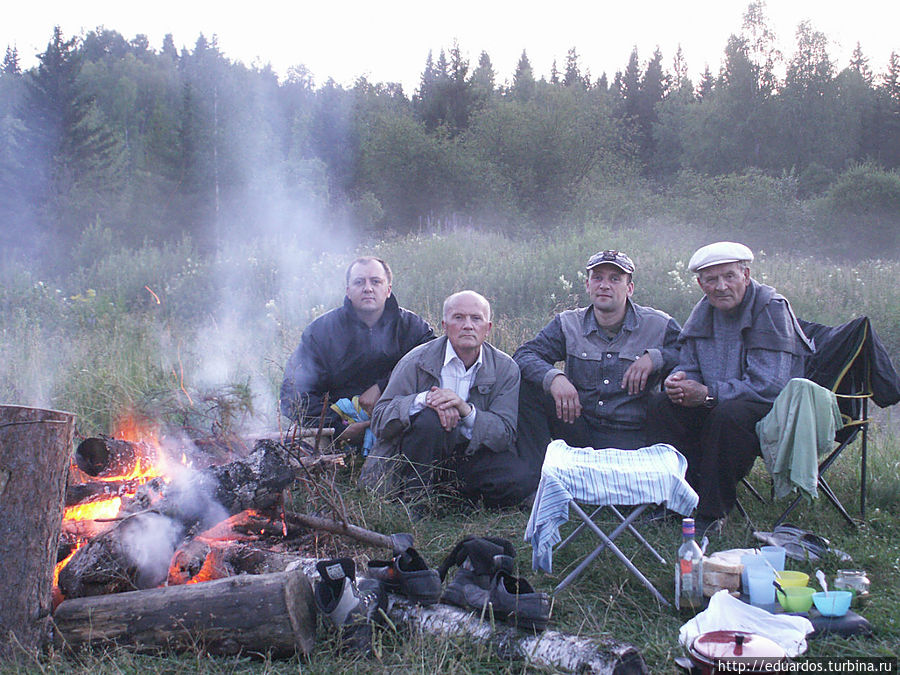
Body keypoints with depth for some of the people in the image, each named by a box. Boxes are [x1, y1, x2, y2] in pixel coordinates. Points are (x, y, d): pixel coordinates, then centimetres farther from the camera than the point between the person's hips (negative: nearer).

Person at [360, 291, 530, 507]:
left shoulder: (506, 368, -1)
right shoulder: (417, 361, -7)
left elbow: (506, 434, -8)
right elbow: (379, 421, -11)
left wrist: (466, 410, -27)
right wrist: (422, 399, -30)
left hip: (469, 456, 2)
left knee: (518, 480, -25)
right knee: (429, 418, -33)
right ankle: (413, 502, -15)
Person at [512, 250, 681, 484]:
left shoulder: (659, 326, 0)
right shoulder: (568, 324, 4)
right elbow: (524, 354, -5)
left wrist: (655, 358, -19)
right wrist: (554, 377, -27)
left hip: (628, 436, -3)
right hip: (578, 426, 3)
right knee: (526, 384, -18)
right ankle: (534, 479, -13)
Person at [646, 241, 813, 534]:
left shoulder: (771, 307, -16)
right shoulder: (704, 311, 4)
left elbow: (770, 386, -24)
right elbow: (689, 367, 9)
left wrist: (708, 393, -26)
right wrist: (678, 381, -17)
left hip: (775, 408, -6)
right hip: (717, 406, 7)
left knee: (729, 414, -36)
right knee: (661, 404, -12)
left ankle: (712, 514, -22)